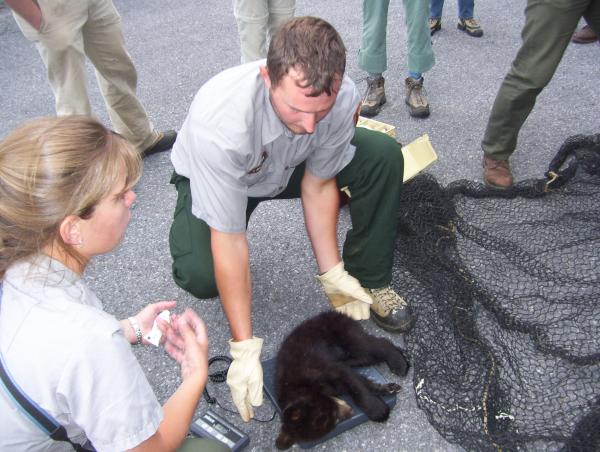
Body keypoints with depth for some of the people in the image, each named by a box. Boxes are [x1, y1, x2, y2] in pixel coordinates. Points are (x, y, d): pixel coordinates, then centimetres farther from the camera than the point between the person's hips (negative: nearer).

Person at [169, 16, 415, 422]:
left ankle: (370, 282, -2)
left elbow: (317, 184, -15)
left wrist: (332, 273, -16)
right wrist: (245, 347, -33)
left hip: (289, 165, 4)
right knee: (200, 275, -31)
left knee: (383, 155, -18)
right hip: (211, 178, -3)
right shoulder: (221, 122, -42)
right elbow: (228, 239, -36)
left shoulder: (343, 98, -30)